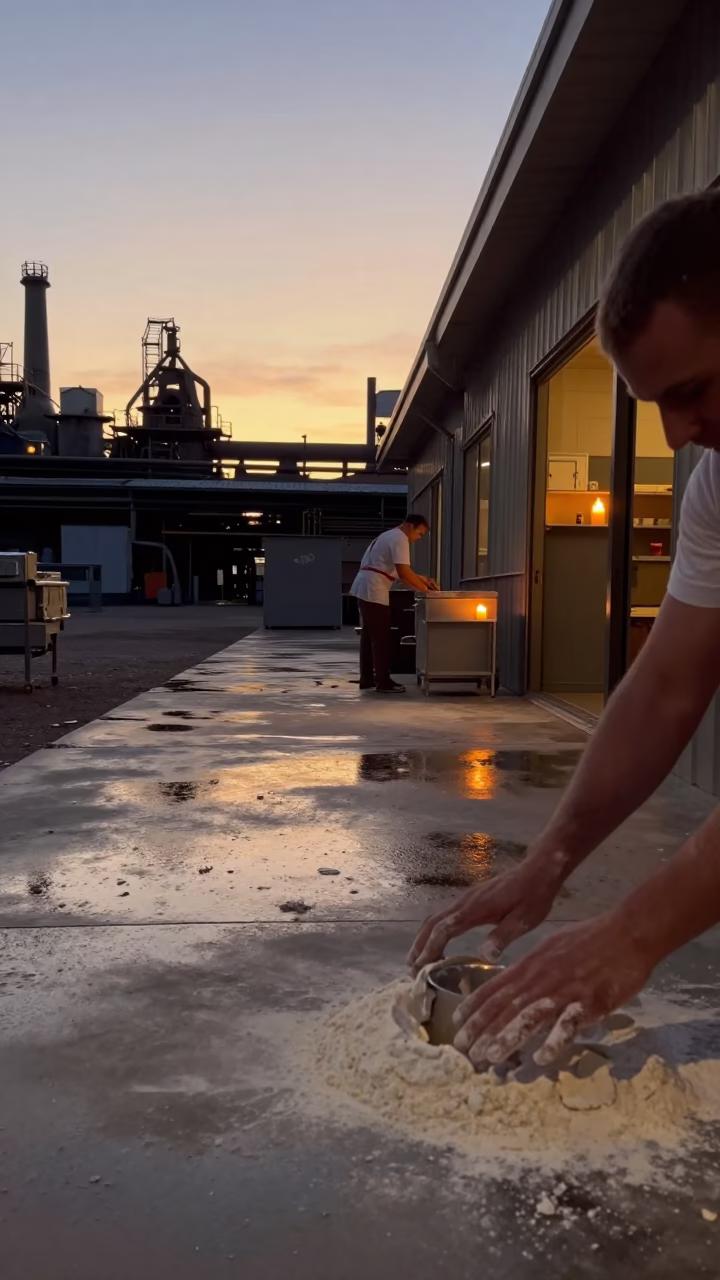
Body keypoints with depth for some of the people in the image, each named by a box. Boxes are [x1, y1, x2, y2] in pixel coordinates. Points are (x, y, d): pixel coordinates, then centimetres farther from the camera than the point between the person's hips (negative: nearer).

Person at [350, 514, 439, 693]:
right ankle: (383, 682, 0)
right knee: (381, 637, -5)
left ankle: (367, 678, 20)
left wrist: (423, 580, 16)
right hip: (374, 591, -10)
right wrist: (425, 589, -10)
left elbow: (399, 571, 24)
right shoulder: (400, 539, -11)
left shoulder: (390, 536, 22)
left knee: (369, 635, 14)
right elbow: (404, 573, -20)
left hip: (365, 588, 10)